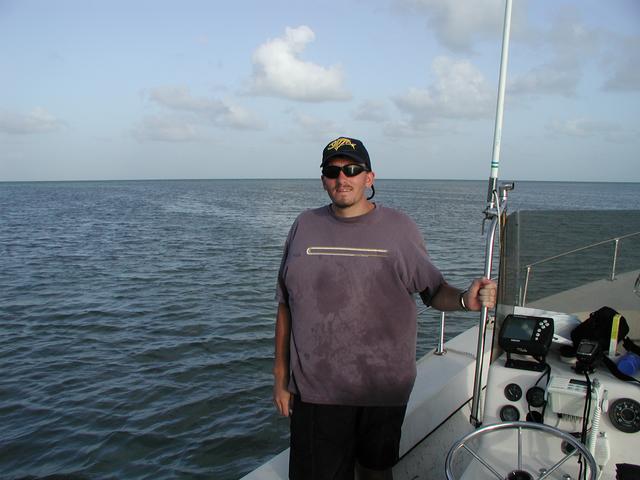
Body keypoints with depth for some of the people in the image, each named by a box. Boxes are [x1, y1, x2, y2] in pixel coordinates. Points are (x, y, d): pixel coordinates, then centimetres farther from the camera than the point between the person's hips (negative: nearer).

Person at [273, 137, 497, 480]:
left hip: (383, 388, 0)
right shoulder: (305, 226, 4)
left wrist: (464, 299, -21)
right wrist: (281, 377, 6)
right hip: (314, 389, 1)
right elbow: (286, 307, 6)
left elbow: (434, 290, 2)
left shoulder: (399, 227, 0)